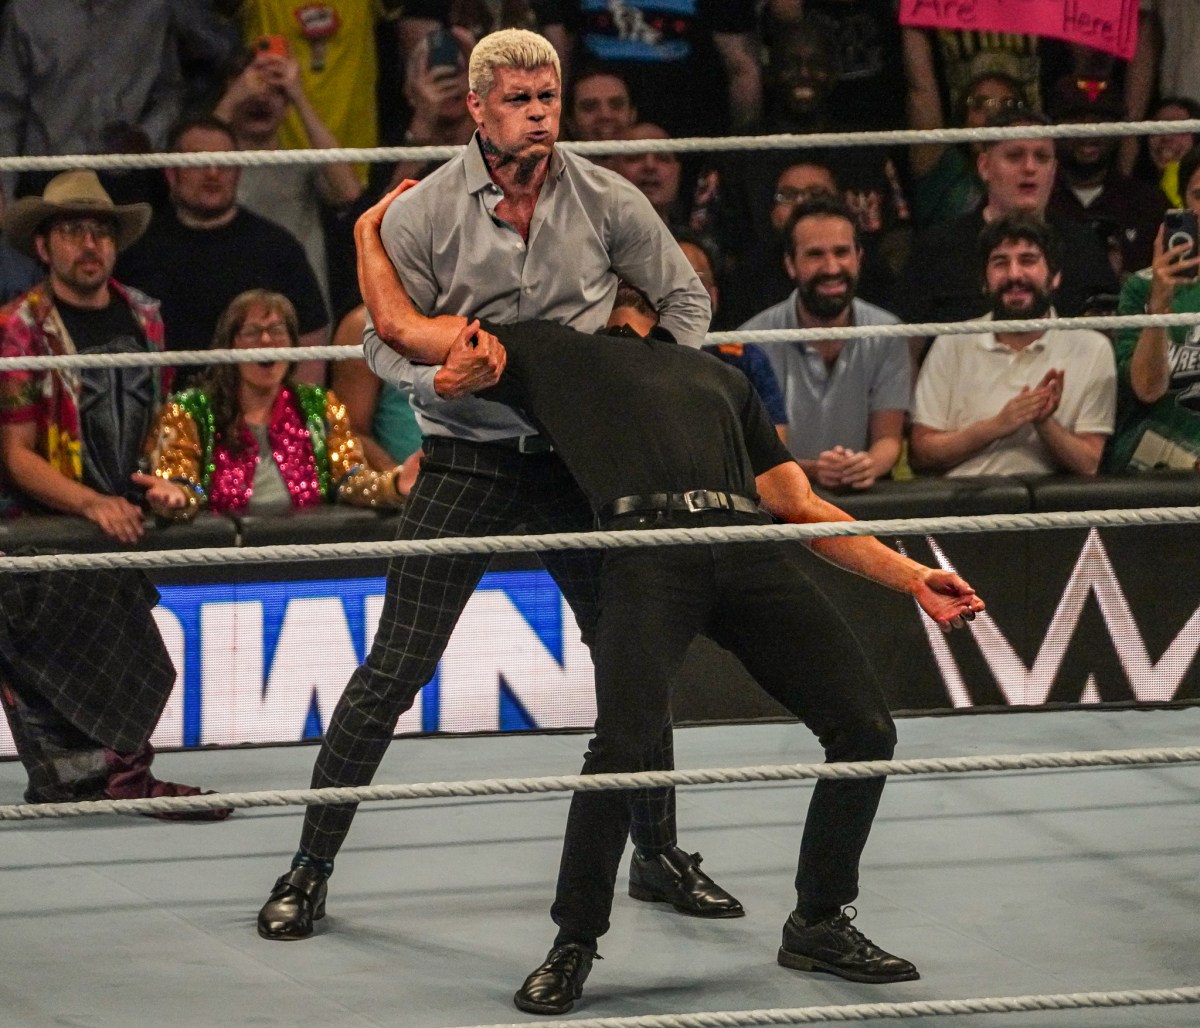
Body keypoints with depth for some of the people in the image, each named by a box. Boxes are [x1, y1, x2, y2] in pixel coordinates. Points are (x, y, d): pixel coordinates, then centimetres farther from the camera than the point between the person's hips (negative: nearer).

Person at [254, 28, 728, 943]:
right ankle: (311, 867, 4)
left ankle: (659, 853, 25)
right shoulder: (425, 213, -8)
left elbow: (685, 299, 11)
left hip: (574, 456, 2)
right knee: (393, 671, -6)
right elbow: (386, 335, 0)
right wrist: (434, 379, -20)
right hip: (466, 458, -2)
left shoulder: (607, 202, -3)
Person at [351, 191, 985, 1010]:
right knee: (624, 745, -24)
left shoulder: (718, 377, 37)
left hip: (752, 552, 4)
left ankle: (819, 924, 17)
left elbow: (801, 504, 32)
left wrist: (912, 578, 23)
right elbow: (401, 327, 22)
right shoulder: (551, 354, 26)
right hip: (648, 545, -4)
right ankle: (573, 948, -3)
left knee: (865, 728, -4)